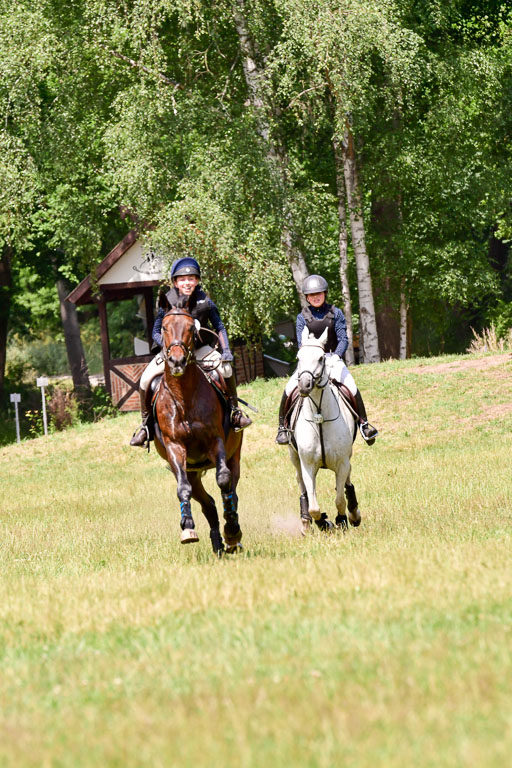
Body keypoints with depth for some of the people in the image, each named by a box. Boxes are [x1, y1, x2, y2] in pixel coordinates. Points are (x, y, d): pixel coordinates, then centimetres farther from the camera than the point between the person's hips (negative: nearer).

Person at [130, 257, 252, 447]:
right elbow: (156, 332, -3)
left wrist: (226, 350, -9)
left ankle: (234, 411, -1)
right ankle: (145, 422, 3)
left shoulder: (204, 301, -7)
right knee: (146, 380, -19)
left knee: (225, 367, -23)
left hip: (199, 349, 1)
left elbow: (219, 328, 4)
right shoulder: (168, 303, -9)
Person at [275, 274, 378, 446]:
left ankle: (363, 423, -3)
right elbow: (301, 342, -5)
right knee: (289, 390, -18)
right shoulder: (302, 317, 3)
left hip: (332, 359, 0)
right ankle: (282, 426, -2)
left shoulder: (335, 313, 1)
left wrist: (336, 356, -26)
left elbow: (343, 339, -6)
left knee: (351, 387, -20)